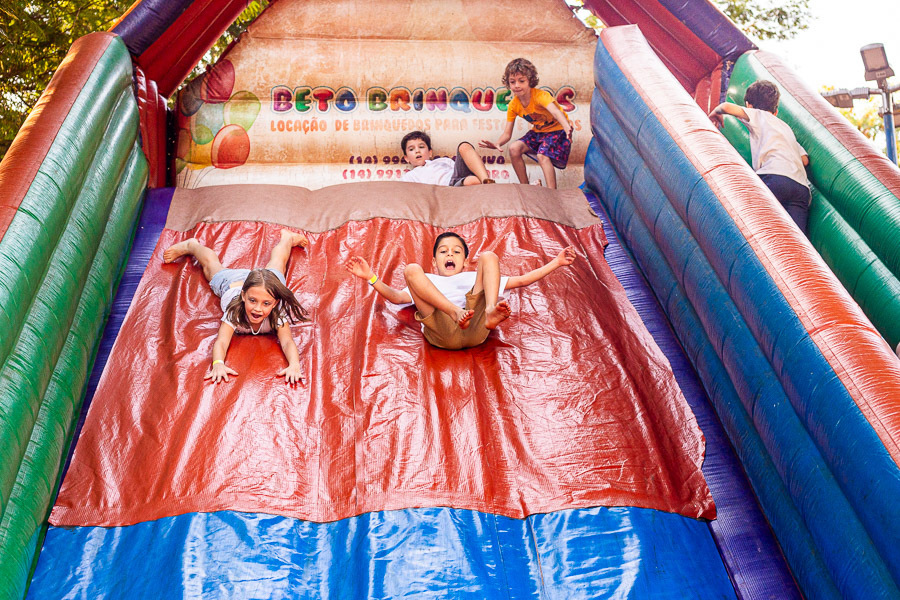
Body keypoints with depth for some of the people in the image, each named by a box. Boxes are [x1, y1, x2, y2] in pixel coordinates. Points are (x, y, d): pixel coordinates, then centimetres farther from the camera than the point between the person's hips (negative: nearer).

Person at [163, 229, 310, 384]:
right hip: (231, 282, -1)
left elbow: (287, 342, -57)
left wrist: (294, 365, -76)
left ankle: (286, 238, 60)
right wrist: (218, 364, -77)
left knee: (275, 264, 33)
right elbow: (221, 342, -56)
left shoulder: (278, 313, -47)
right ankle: (191, 245, 56)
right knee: (211, 263, 28)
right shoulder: (235, 311, -48)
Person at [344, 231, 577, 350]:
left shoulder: (474, 278, 40)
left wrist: (556, 262, 29)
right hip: (442, 331, -1)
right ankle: (456, 311, -32)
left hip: (476, 328, 1)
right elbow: (396, 297, 21)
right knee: (411, 269, -10)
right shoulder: (427, 281, 39)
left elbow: (521, 280, 34)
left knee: (488, 256, -1)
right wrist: (371, 278, 8)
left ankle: (490, 312, -30)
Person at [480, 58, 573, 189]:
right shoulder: (513, 106, -8)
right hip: (538, 132, 6)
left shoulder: (540, 96, -27)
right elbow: (507, 133, -5)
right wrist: (497, 144, -29)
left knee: (542, 155, -30)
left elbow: (555, 111, -46)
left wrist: (567, 128, -67)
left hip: (558, 130, -6)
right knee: (514, 148, -12)